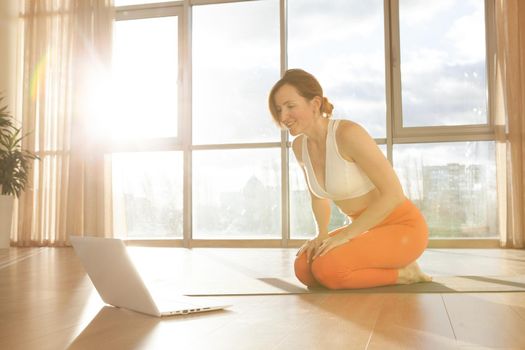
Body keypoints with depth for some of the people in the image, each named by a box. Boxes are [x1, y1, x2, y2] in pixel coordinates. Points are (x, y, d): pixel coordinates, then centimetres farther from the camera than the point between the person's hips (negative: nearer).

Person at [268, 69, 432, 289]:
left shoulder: (349, 133, -25)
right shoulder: (299, 145, -2)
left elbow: (393, 193, -25)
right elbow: (318, 195, 15)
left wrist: (344, 235, -23)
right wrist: (322, 236, -1)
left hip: (402, 227, -7)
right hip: (367, 229, 7)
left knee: (326, 270, -27)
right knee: (304, 269, -12)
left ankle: (402, 272, -2)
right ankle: (383, 269, 8)